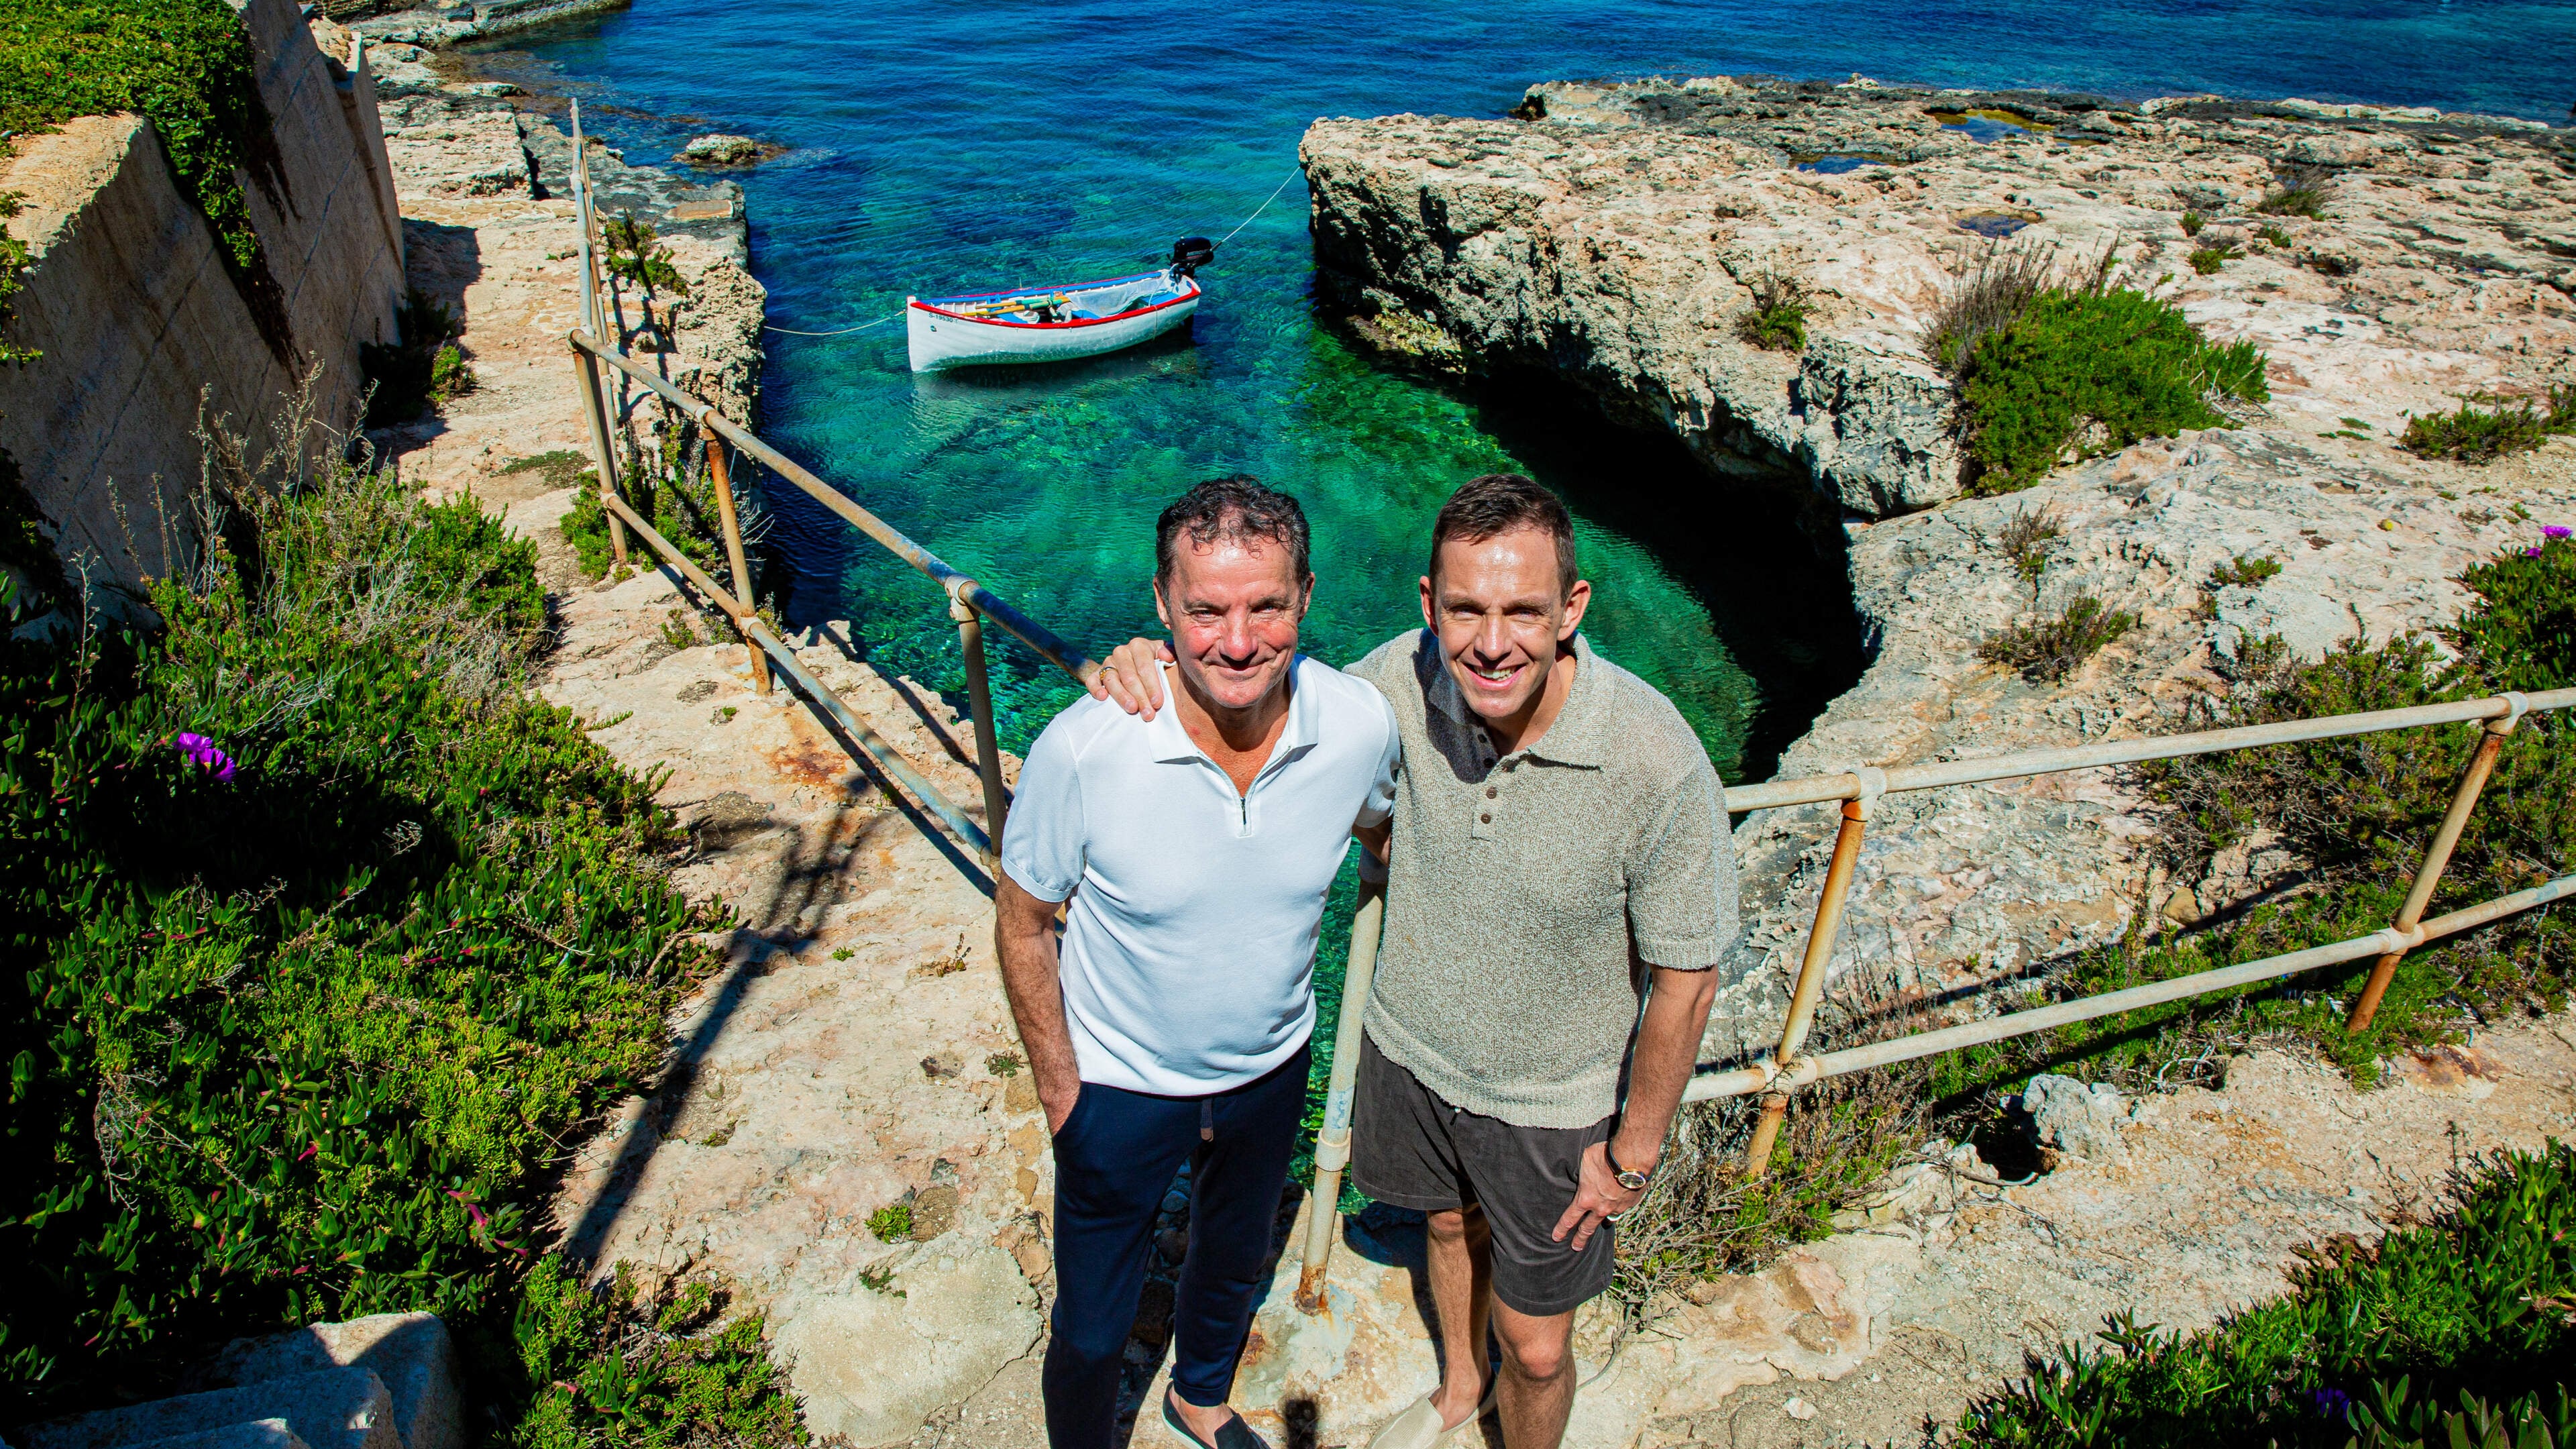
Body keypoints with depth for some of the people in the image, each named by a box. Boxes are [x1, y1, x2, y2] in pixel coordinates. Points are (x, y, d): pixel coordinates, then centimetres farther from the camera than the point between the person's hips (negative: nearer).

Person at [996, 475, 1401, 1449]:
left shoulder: (1362, 724, -23)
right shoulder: (1083, 750, -31)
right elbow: (1023, 922, -14)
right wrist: (1058, 1088, -9)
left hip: (1271, 1070, 4)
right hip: (1121, 1087, -3)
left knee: (1235, 1264, 31)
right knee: (1092, 1331, 16)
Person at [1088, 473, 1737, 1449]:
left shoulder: (1658, 765, -33)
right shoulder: (1409, 677, -22)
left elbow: (1685, 978, -19)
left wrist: (1632, 1156, -9)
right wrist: (1153, 665, -20)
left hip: (1551, 1103, -4)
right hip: (1410, 1047, 4)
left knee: (1536, 1348, 12)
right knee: (1449, 1224, 31)